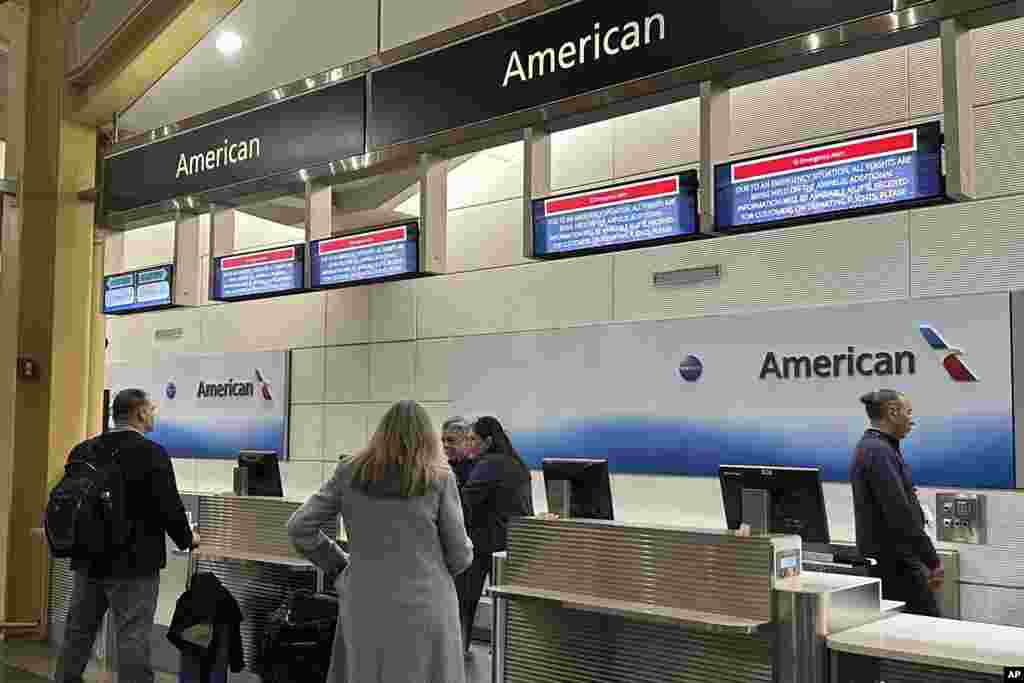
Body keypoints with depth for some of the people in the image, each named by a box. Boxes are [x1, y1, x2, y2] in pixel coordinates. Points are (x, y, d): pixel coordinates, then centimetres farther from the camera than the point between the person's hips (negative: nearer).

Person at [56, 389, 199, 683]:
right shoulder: (152, 453, -15)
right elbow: (169, 506, -15)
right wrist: (187, 538, 3)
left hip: (88, 560, 7)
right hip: (133, 564, -6)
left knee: (78, 633, 17)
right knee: (132, 640, -1)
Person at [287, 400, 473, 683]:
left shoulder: (350, 472, 2)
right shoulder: (439, 478, -4)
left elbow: (299, 527, 2)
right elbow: (460, 555, -1)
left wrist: (337, 564, 12)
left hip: (365, 609, 3)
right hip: (424, 611, -2)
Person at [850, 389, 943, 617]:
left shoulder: (870, 447, 15)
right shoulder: (879, 452, -17)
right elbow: (900, 514, -22)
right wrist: (932, 560, -18)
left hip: (884, 560, 10)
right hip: (894, 562, -10)